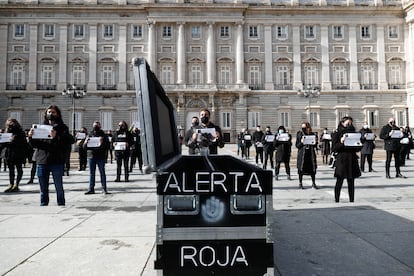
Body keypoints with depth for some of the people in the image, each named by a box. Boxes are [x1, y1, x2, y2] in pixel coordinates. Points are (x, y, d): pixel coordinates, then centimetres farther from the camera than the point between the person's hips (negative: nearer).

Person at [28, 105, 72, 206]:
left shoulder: (62, 127, 2)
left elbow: (66, 143, -11)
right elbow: (34, 144, 13)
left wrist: (55, 137, -25)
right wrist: (31, 137, -6)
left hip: (56, 161, -3)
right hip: (42, 161, 4)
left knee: (59, 187, 2)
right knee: (43, 189, 12)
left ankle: (61, 205, 12)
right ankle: (43, 205, 21)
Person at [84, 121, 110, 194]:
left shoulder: (103, 135, 4)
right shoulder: (89, 135, 11)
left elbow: (107, 145, -3)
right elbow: (84, 147, 10)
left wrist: (102, 143, -22)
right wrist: (85, 142, -12)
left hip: (101, 157, -3)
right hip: (91, 156, 3)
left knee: (102, 173, 1)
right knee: (91, 173, 7)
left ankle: (104, 189, 6)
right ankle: (91, 189, 13)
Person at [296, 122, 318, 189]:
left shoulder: (312, 134, 6)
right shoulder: (299, 134, 0)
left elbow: (315, 146, 10)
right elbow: (297, 145, -1)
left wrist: (315, 142, -11)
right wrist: (301, 142, -20)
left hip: (311, 154, 2)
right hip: (302, 153, -2)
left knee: (313, 168, 4)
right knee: (301, 168, 1)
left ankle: (313, 183, 17)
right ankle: (300, 183, 13)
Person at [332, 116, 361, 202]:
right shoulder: (337, 134, 0)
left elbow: (357, 148, 18)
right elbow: (334, 148, -6)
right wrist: (341, 142, -20)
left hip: (352, 160, 5)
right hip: (341, 160, -4)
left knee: (351, 182, 7)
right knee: (339, 182, -2)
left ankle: (351, 200, 13)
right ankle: (337, 200, 4)